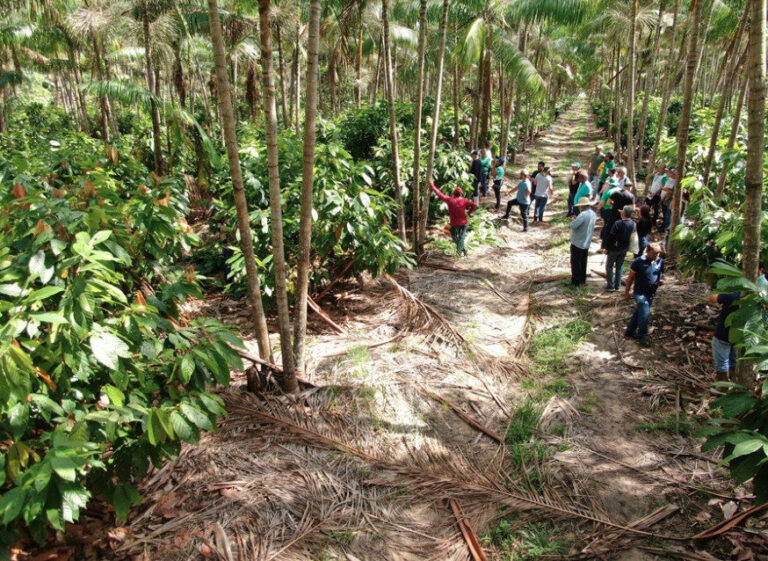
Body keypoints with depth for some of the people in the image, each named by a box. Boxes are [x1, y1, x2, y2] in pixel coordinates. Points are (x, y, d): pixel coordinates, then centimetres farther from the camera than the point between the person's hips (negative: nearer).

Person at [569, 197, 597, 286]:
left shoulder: (583, 215, -25)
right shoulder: (593, 214, 3)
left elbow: (573, 226, -28)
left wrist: (573, 221, -8)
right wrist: (577, 220, 5)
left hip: (577, 243, -8)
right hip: (586, 243, 8)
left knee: (575, 263, 2)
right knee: (583, 262, 19)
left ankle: (575, 281, 8)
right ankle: (582, 279, 28)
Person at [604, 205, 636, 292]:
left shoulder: (618, 223, -23)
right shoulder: (632, 224, -6)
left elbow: (611, 236, -18)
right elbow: (630, 236, 4)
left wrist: (607, 248, -7)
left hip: (614, 248, -5)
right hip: (624, 249, 5)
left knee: (609, 266, 9)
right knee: (619, 267, 16)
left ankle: (610, 286, 7)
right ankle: (617, 286, 21)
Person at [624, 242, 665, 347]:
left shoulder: (660, 262, -3)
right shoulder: (639, 262, -16)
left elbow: (661, 275, 11)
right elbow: (631, 278, -7)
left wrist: (660, 281, -13)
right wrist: (626, 292, -3)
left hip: (652, 293, 5)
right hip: (640, 292, -5)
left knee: (639, 312, 17)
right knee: (645, 314, -11)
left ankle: (630, 331, 34)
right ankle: (642, 336, 4)